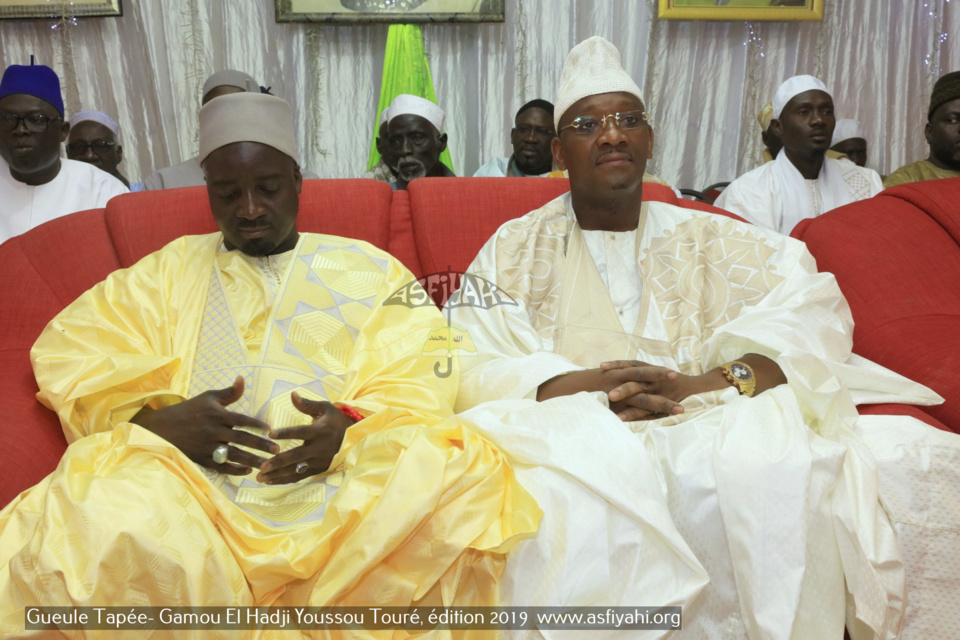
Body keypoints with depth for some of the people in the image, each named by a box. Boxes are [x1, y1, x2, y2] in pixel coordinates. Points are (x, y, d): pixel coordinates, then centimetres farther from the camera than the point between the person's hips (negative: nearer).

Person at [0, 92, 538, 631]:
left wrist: (350, 428, -17)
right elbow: (70, 354, 10)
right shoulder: (169, 270, 22)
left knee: (461, 475, -30)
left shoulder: (367, 270, 17)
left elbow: (418, 381, 5)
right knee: (87, 523, -33)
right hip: (189, 488, 0)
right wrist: (156, 420, -11)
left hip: (335, 485, 1)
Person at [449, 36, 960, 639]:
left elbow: (810, 312, 2)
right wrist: (579, 386, -20)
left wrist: (706, 385, -16)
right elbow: (470, 364, -2)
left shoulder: (712, 242, 17)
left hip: (712, 431, 2)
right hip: (571, 435, -1)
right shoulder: (515, 249, 13)